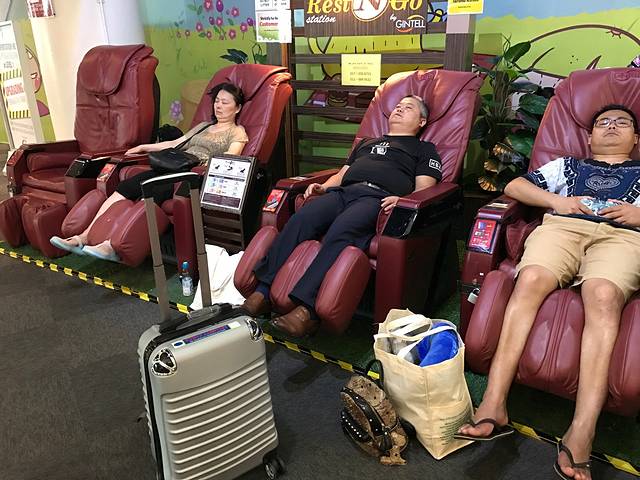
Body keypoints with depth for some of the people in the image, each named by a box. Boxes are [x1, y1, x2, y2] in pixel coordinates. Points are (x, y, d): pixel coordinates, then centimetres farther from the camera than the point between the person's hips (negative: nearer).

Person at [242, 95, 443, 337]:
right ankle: (263, 292, -30)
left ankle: (306, 309, -45)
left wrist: (403, 199, -15)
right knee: (298, 221, -26)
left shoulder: (424, 149, 23)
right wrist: (323, 187, 14)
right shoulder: (367, 142, 39)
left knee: (340, 232, -37)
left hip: (378, 198, -5)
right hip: (342, 192, 5)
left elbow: (423, 189, 8)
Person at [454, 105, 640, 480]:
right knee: (530, 279, -35)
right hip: (562, 227, 1)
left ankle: (581, 435, -47)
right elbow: (514, 186, 24)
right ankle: (493, 407, -42)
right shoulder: (568, 165, 37)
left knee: (602, 296, -37)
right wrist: (557, 201, 8)